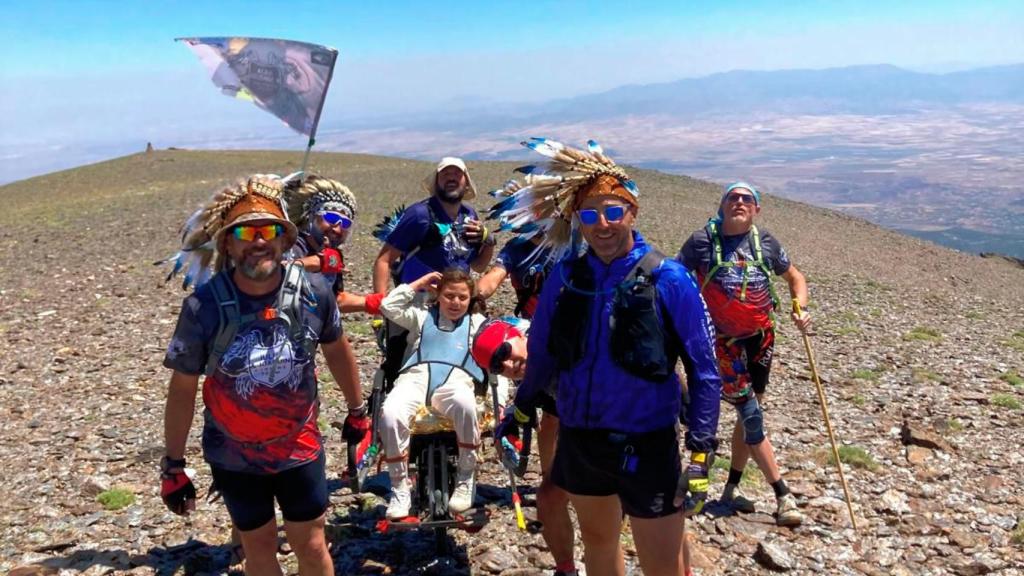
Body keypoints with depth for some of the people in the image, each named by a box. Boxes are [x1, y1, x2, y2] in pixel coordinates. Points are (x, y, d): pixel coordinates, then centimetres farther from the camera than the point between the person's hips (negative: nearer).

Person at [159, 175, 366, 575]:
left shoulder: (313, 293, -14)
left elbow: (335, 349, 5)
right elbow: (182, 388, -9)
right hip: (234, 456, 0)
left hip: (300, 448, 1)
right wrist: (173, 466, -4)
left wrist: (357, 409, 15)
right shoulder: (204, 306, -19)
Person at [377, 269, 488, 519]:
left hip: (455, 380, -1)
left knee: (465, 405, -40)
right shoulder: (422, 315, 28)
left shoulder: (478, 323, 26)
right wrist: (419, 284, 18)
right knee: (390, 415, -33)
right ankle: (400, 487, -12)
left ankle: (466, 478, -16)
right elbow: (389, 306, 14)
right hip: (415, 377, 1)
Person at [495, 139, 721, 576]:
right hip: (578, 438, 4)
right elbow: (542, 352, 11)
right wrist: (520, 410, 17)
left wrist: (701, 452, -13)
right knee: (598, 541, 23)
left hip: (645, 444, -4)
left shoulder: (668, 279, -13)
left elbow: (704, 370, -10)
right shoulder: (565, 277, -2)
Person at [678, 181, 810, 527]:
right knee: (751, 416, -4)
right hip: (726, 342, -4)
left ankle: (731, 489, 26)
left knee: (748, 412, 11)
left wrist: (800, 309, -5)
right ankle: (783, 496, 7)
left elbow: (795, 277, 12)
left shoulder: (765, 243, 0)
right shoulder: (702, 242, -11)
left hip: (761, 336, 5)